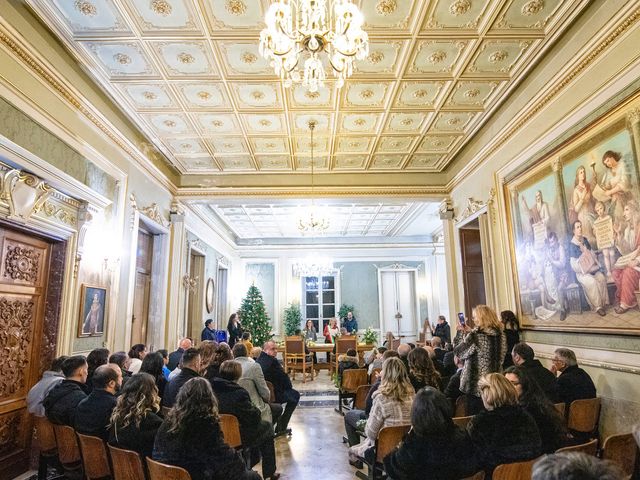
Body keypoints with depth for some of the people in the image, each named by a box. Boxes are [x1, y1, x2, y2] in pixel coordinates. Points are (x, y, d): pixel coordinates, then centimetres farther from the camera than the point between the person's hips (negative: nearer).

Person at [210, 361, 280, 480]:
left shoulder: (210, 388, -10)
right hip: (240, 438, -6)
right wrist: (256, 411, 3)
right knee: (267, 427, 21)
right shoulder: (239, 393, -28)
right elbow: (255, 417, -20)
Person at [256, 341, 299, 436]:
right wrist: (289, 386, 5)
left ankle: (279, 427, 37)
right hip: (273, 395, -8)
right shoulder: (272, 361, -22)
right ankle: (281, 427, 17)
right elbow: (283, 377, -16)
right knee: (295, 394, 15)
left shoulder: (258, 360, 4)